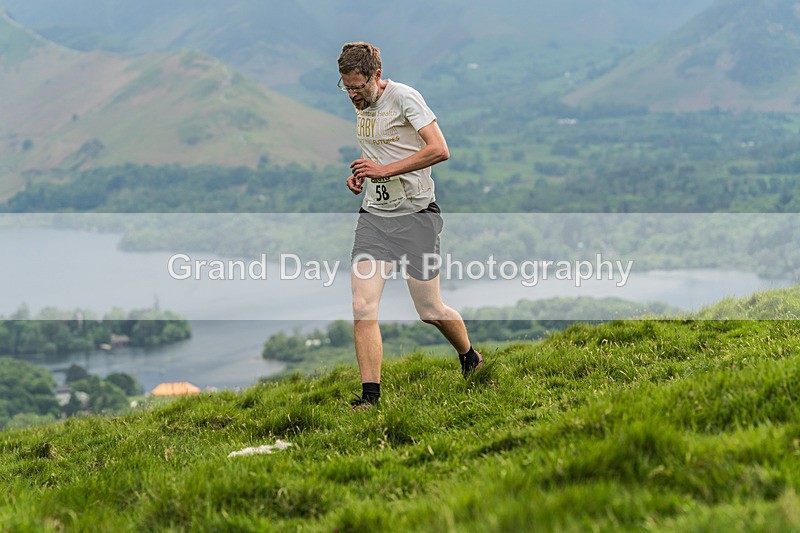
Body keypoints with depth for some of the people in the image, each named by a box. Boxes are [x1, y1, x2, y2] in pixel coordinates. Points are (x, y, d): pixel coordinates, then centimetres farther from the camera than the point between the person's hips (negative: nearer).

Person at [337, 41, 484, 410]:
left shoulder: (404, 98, -13)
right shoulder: (361, 105, 10)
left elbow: (439, 150, -22)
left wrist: (385, 169, -24)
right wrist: (360, 174, 8)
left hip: (415, 215, -6)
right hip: (373, 215, 6)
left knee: (430, 311, 3)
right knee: (362, 306, -10)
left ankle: (470, 359, 33)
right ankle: (370, 395, -6)